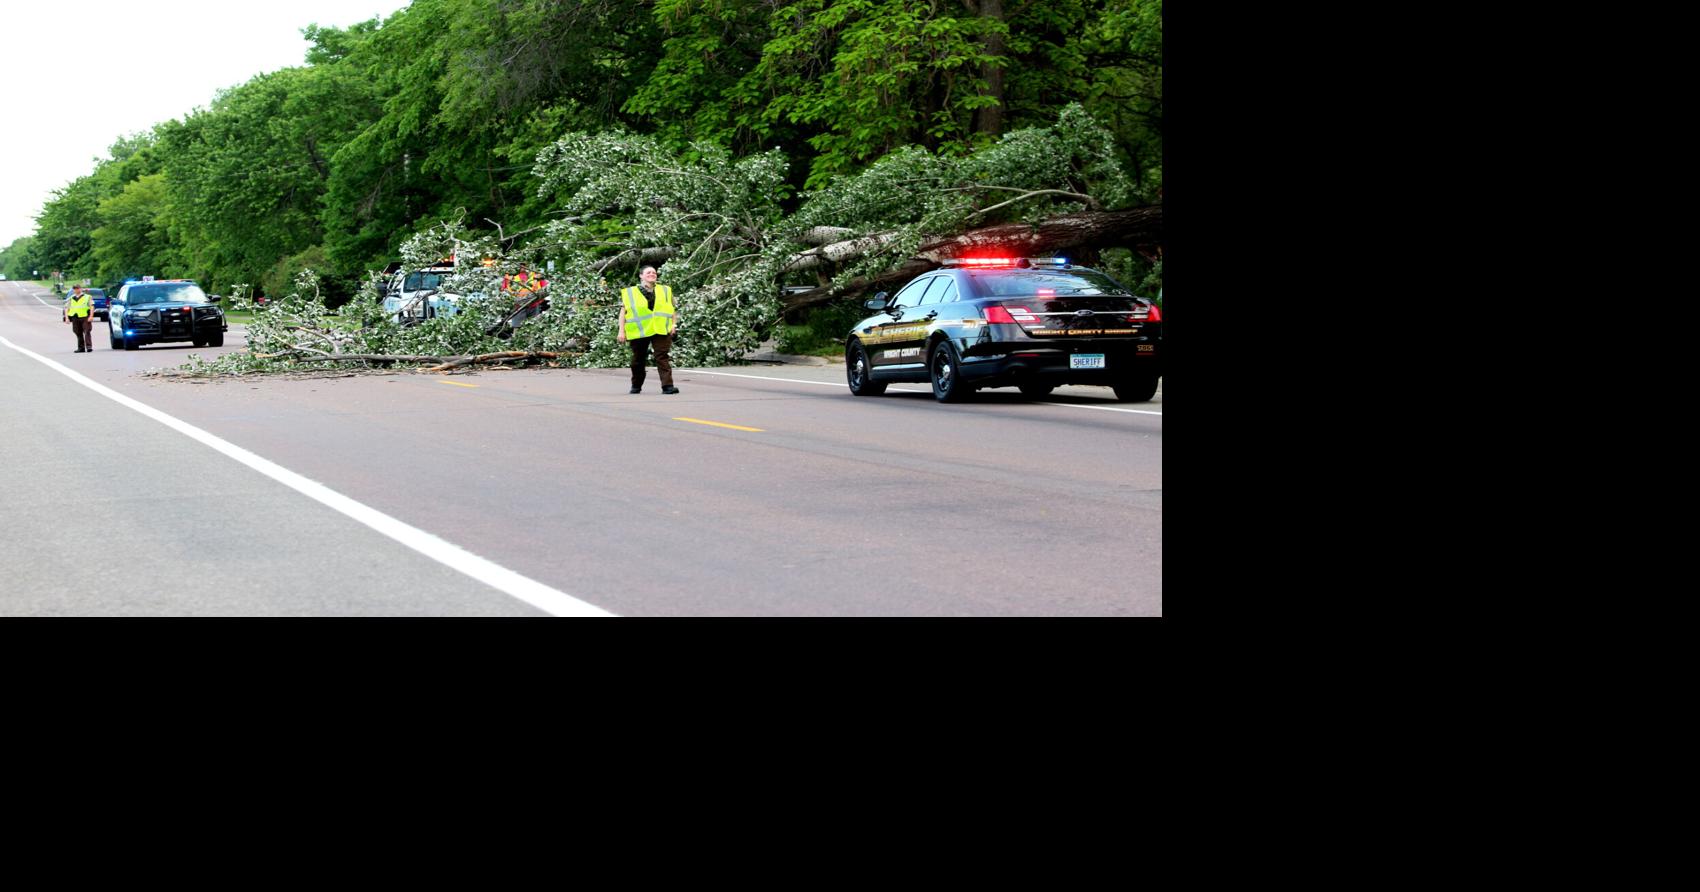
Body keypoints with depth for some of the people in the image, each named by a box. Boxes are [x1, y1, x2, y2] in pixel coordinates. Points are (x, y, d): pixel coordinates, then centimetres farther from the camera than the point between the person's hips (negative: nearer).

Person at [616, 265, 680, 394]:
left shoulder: (665, 291, 15)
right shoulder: (629, 293, 8)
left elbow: (673, 310, 18)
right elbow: (623, 312, 5)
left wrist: (674, 324, 3)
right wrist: (621, 331, -2)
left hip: (661, 330, 0)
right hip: (638, 331, 0)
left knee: (663, 357, -12)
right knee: (638, 359, 10)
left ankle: (667, 385, -20)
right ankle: (636, 386, 27)